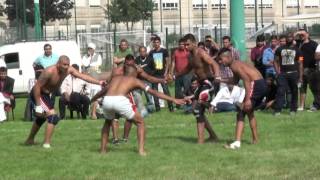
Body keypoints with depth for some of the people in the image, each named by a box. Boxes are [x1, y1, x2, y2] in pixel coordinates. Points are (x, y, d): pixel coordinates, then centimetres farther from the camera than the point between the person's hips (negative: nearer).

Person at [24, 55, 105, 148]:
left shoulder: (69, 70, -11)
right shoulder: (49, 72, -31)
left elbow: (82, 76, -8)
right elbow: (37, 86, -28)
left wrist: (98, 82, -17)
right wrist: (38, 105, -29)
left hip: (46, 94, 9)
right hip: (37, 94, -9)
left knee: (41, 117, 27)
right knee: (53, 117, -21)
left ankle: (30, 140, 46)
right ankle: (47, 143, -17)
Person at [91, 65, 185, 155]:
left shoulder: (115, 78, 34)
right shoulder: (135, 81, 24)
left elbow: (103, 91, 46)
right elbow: (154, 92, 21)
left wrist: (92, 99, 64)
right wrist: (173, 100, 22)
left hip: (107, 100, 4)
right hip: (120, 100, -4)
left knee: (108, 122, 35)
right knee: (140, 122, 17)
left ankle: (103, 149, 31)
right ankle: (141, 150, 6)